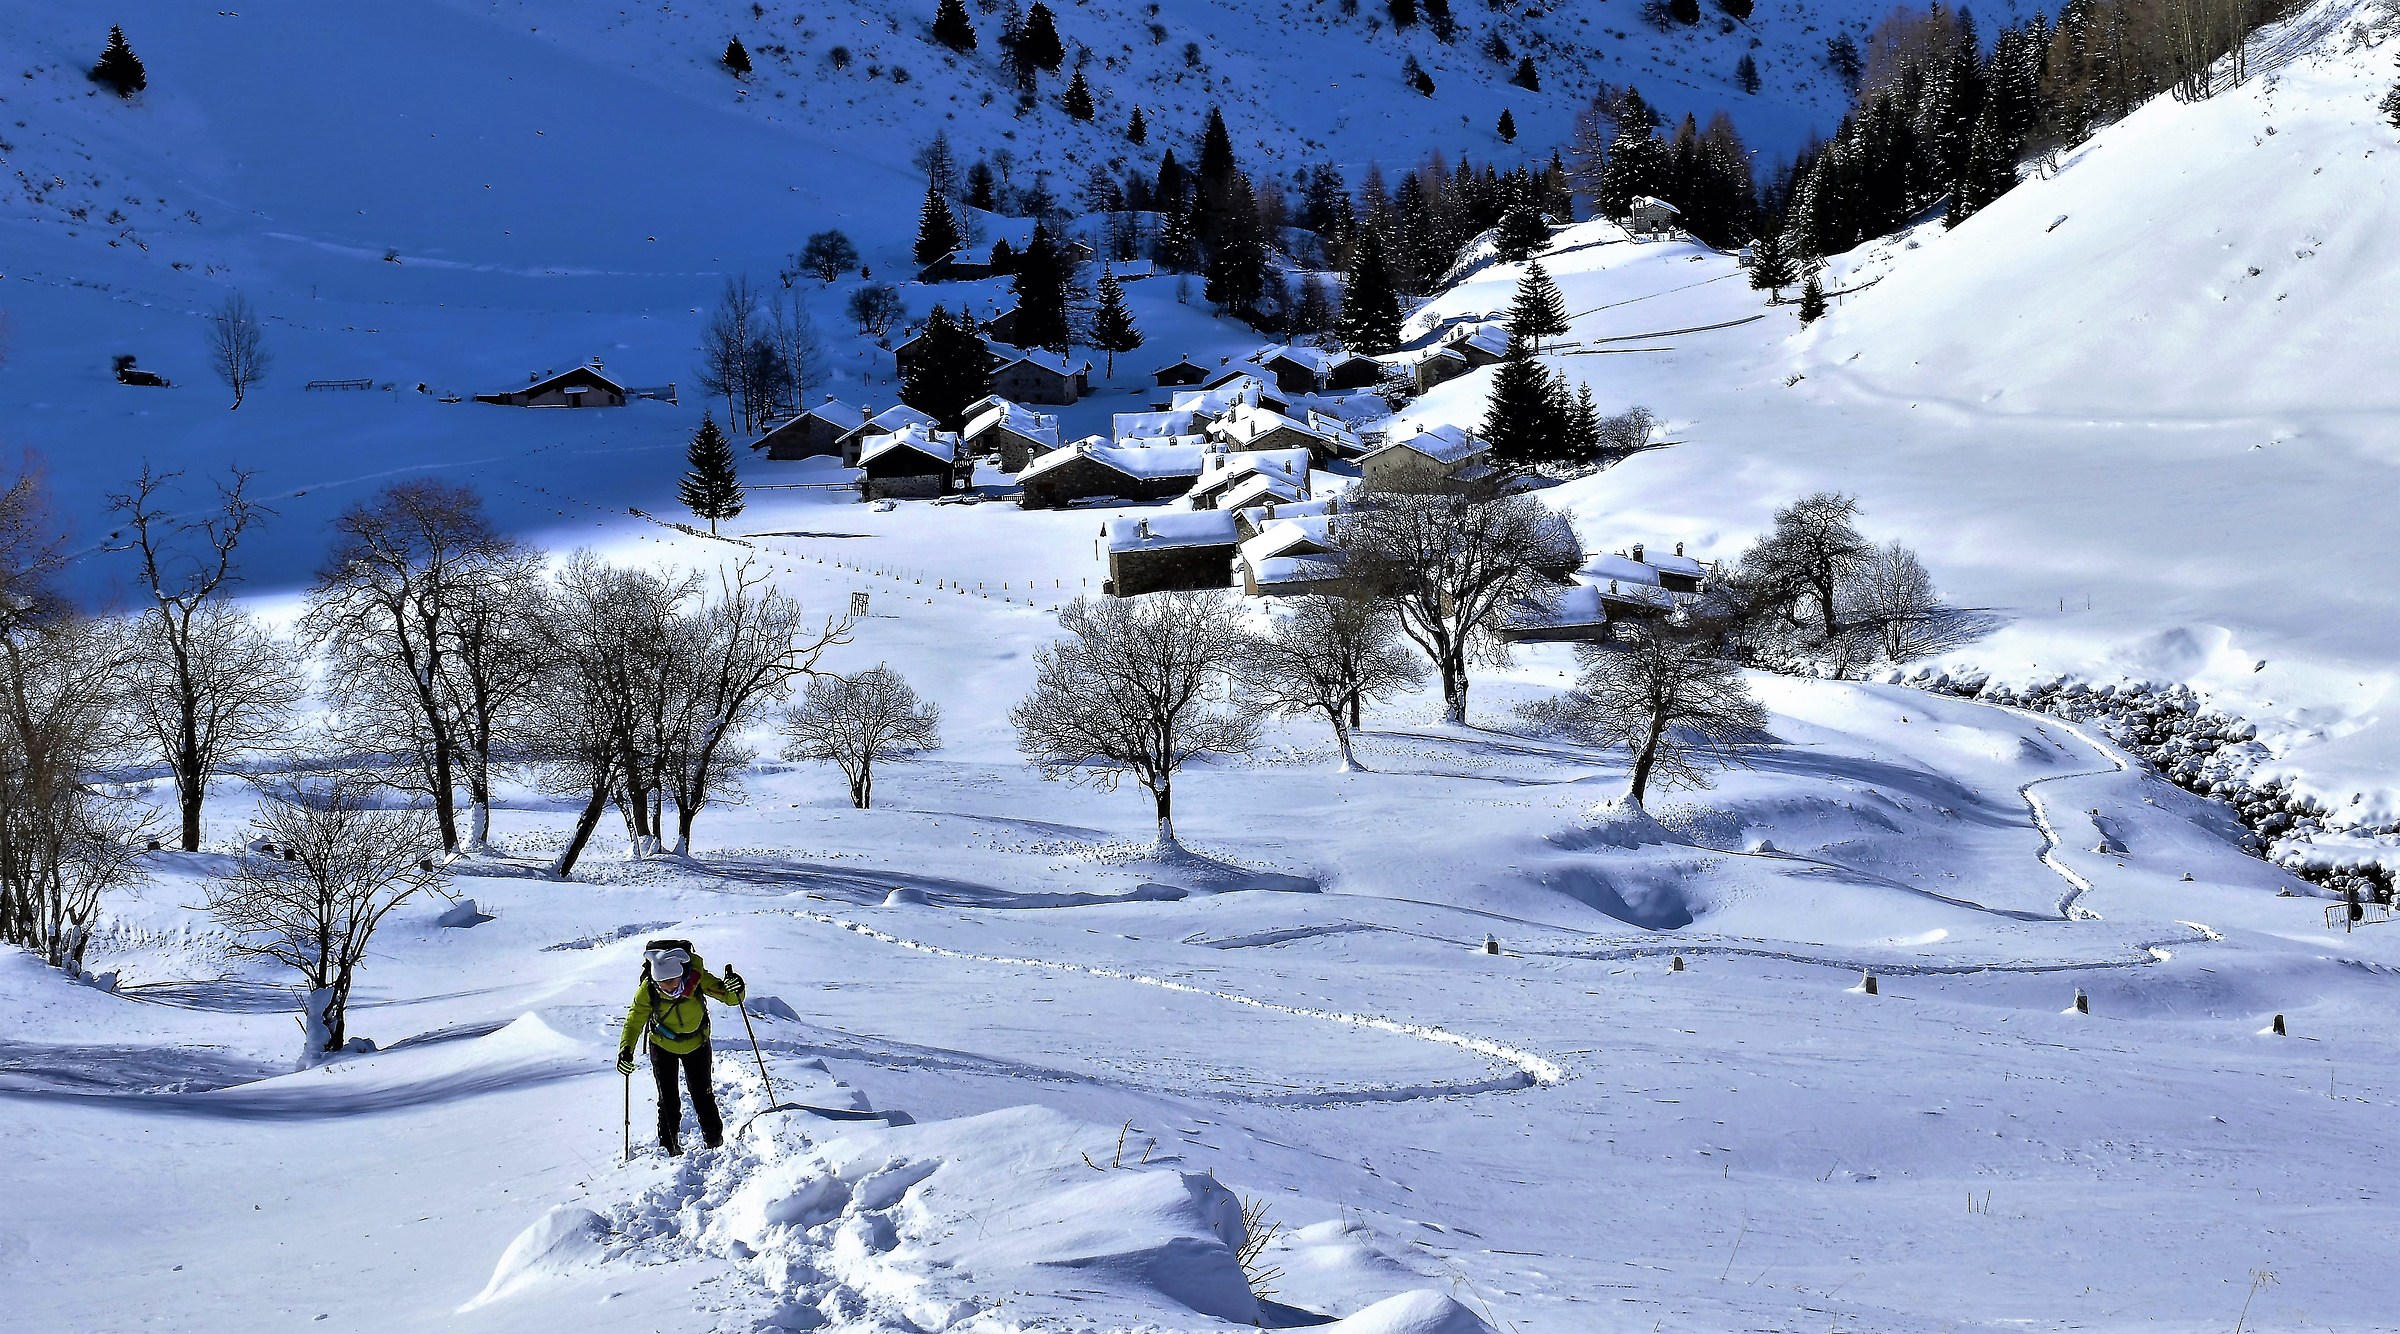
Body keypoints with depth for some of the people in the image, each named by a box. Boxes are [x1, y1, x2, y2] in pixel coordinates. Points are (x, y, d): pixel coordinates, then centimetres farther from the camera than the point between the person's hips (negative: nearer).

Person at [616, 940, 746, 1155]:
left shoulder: (697, 978, -31)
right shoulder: (647, 990, -29)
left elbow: (727, 995, -24)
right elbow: (634, 1021, -19)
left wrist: (734, 990, -47)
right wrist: (626, 1050, -32)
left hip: (697, 1043, 0)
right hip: (663, 1046, 0)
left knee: (702, 1094, 4)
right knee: (668, 1101, -1)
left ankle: (715, 1142, 23)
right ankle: (669, 1148, 14)